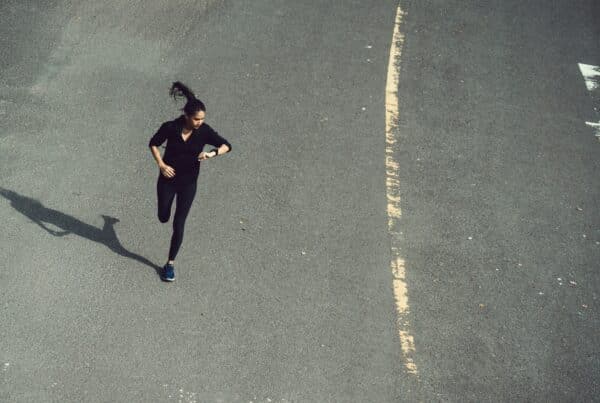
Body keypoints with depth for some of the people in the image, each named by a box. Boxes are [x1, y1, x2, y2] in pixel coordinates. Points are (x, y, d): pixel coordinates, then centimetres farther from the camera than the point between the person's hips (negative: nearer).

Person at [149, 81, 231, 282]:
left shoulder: (204, 131, -17)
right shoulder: (170, 128, -19)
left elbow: (227, 146, -11)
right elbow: (153, 144, -2)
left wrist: (212, 153, -31)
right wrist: (161, 164, -14)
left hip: (188, 182, 0)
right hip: (168, 178, 0)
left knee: (178, 224, 0)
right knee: (163, 218, 15)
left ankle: (170, 263, 15)